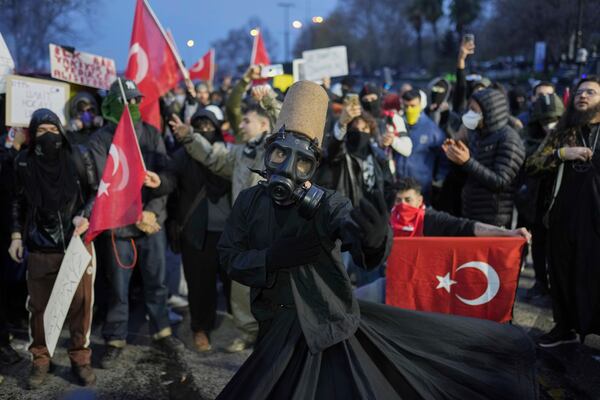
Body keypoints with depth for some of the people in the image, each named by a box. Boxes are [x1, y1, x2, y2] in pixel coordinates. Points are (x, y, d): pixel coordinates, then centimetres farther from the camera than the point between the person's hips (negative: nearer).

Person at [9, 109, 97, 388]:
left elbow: (96, 192, 5)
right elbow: (18, 202, 12)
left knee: (80, 304, 4)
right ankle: (40, 359, 24)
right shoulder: (24, 163, 2)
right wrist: (16, 235, 7)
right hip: (40, 248, 1)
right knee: (39, 306, 8)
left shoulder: (78, 159, -4)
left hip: (77, 244, -1)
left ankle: (80, 358, 19)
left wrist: (84, 216, -11)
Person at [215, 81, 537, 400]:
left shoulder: (326, 203, -13)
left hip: (335, 328, -2)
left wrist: (374, 239, -57)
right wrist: (271, 258, -19)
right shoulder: (249, 201, -3)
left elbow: (352, 228, -33)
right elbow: (229, 257, 0)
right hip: (277, 338, 3)